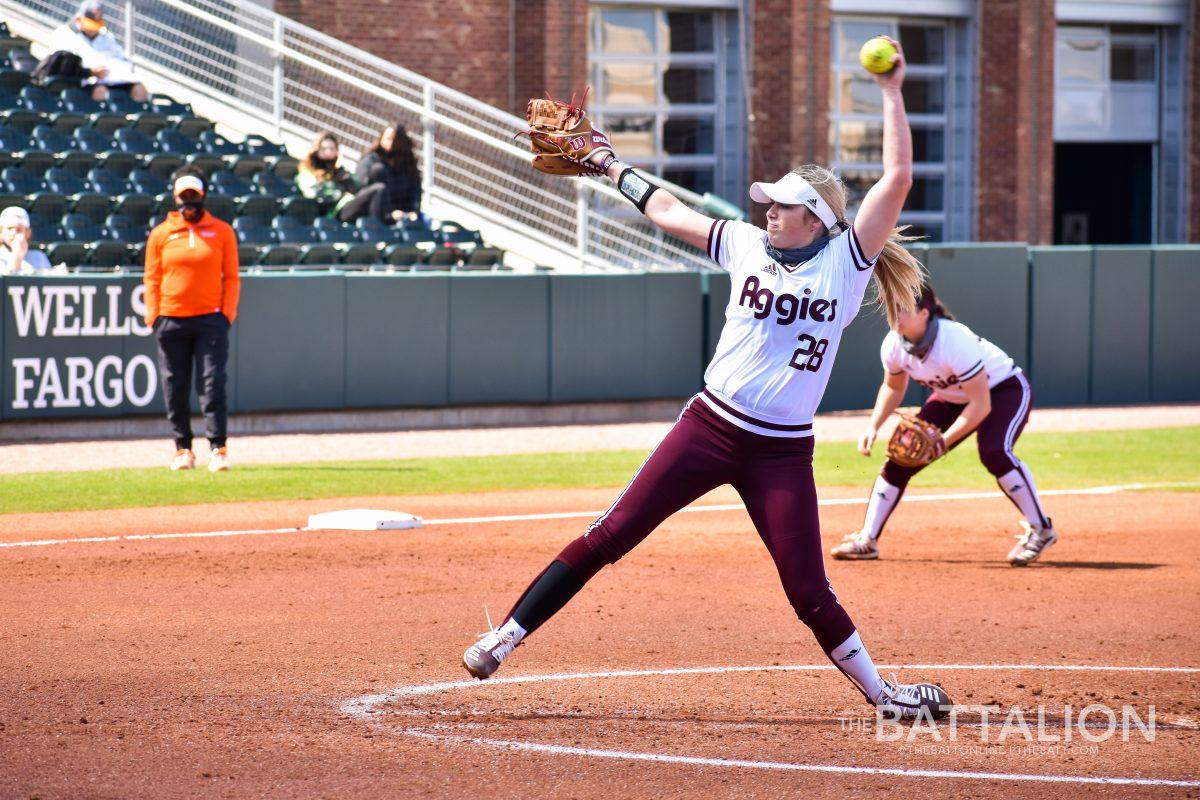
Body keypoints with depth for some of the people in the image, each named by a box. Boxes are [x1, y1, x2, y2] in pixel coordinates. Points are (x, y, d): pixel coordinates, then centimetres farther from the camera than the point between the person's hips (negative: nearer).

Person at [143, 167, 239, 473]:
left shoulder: (221, 231, 6)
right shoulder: (161, 233, 7)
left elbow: (231, 277, 6)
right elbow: (152, 279, 8)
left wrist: (227, 313, -4)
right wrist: (154, 316, -2)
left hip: (210, 319, -1)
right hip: (171, 321, 1)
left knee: (213, 384, -7)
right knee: (175, 388, 3)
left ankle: (218, 448, -8)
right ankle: (183, 449, 10)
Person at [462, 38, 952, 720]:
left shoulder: (845, 262, -1)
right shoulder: (748, 246, 8)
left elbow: (898, 179, -9)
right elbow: (667, 210, 21)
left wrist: (892, 92, -9)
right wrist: (613, 166, 29)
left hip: (783, 453, -2)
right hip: (710, 428, 2)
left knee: (809, 591, -3)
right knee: (610, 536, -5)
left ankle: (879, 690, 15)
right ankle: (507, 636, -3)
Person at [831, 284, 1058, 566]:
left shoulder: (954, 341, -37)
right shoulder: (893, 345, -17)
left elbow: (981, 405, -34)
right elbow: (893, 387, 5)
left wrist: (943, 441, -37)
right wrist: (873, 427, -8)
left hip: (1005, 389, -7)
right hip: (952, 399, 7)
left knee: (994, 452, -33)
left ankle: (1040, 531, -19)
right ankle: (867, 540, 8)